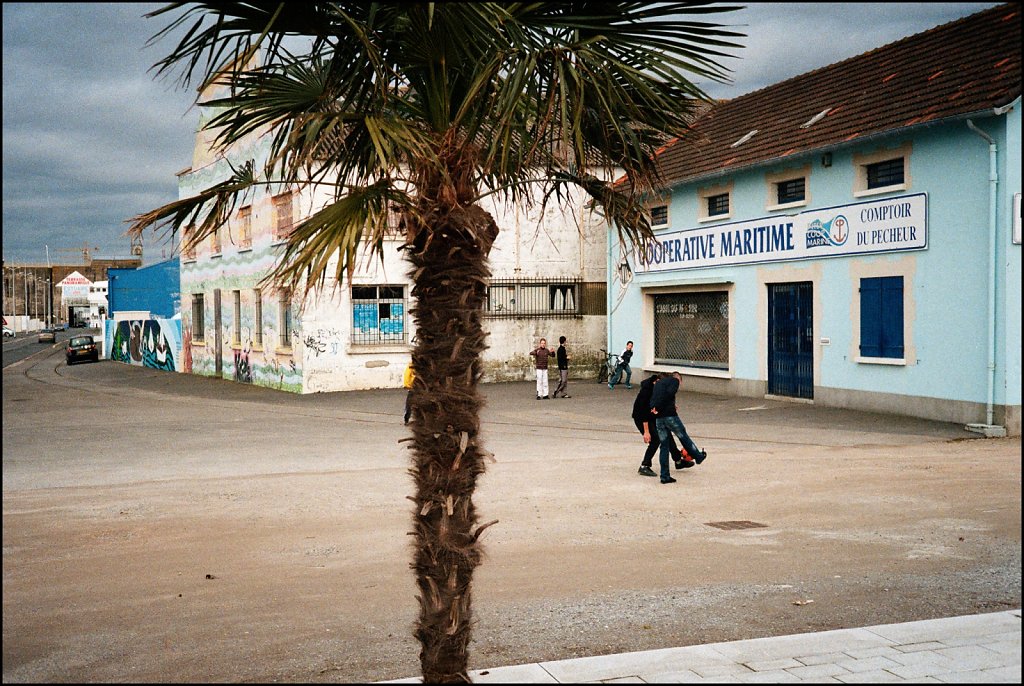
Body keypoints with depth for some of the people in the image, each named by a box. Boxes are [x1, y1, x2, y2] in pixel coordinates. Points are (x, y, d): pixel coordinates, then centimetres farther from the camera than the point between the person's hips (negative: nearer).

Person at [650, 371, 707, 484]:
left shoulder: (658, 382, 24)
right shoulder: (675, 380, 3)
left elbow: (653, 398, 15)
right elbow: (669, 393, -16)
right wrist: (658, 408, -13)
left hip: (658, 417, 6)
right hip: (669, 415, -6)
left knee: (664, 446, 10)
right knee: (683, 436, 16)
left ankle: (665, 476, 9)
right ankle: (698, 456, 34)